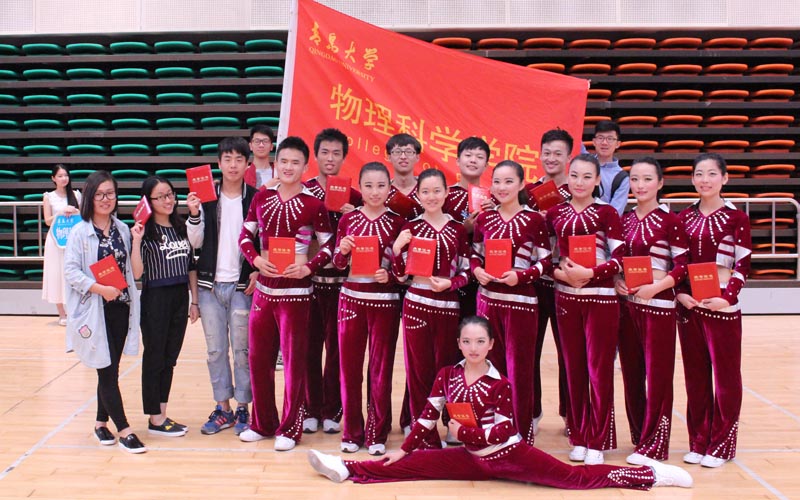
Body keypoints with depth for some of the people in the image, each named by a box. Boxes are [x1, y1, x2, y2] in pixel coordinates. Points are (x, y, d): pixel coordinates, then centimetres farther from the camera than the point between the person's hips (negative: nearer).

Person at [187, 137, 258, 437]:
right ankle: (222, 408, 19)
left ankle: (242, 409, 13)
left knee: (242, 349, 2)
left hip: (243, 285, -2)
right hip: (210, 284, 3)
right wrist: (194, 214, -12)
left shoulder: (256, 199, 0)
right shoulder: (206, 197, 5)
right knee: (215, 350, 8)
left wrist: (258, 272, -11)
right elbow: (196, 243, 3)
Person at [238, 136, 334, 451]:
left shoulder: (313, 204, -6)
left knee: (294, 360, 3)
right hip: (264, 287, 4)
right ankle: (262, 423, 26)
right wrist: (256, 259, -8)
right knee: (258, 357, 11)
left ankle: (290, 428, 15)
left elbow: (329, 245, -3)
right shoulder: (262, 197, 5)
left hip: (296, 290, -4)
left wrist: (309, 268, -18)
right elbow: (245, 236, 10)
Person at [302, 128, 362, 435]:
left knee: (337, 347, 5)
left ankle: (332, 411, 16)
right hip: (307, 279, 0)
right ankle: (311, 410, 17)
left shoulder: (353, 197, 5)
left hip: (340, 280, 0)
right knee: (309, 346, 5)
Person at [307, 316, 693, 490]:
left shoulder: (499, 383, -14)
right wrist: (402, 450, 2)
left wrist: (465, 431, -22)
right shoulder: (446, 376, -3)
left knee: (577, 478, -8)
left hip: (511, 455, -3)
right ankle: (347, 469, -2)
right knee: (412, 466, -5)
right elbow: (428, 417, 3)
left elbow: (504, 429, -15)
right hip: (473, 458, 4)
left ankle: (651, 475, -3)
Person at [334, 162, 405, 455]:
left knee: (381, 368, 5)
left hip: (385, 301, -2)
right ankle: (352, 432, 20)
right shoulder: (348, 219, 4)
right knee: (349, 365, 6)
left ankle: (377, 434, 17)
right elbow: (338, 264, 7)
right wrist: (342, 251, -13)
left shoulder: (397, 222, 0)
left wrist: (389, 274, -17)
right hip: (352, 298, 2)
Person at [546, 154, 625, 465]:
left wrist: (590, 272, -21)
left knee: (599, 369, 1)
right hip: (566, 297, 3)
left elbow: (619, 258, -7)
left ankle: (597, 442, 11)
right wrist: (560, 273, -8)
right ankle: (578, 438, 20)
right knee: (573, 368, 8)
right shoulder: (555, 213, 7)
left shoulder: (606, 212, -2)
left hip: (601, 297, -3)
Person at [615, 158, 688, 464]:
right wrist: (615, 280, -4)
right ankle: (639, 435, 23)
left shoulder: (670, 221, -4)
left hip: (658, 304, -5)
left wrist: (655, 287, -19)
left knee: (657, 375, -1)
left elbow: (682, 266, -7)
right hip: (626, 302, 5)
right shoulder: (623, 220, 10)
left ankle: (652, 445, 8)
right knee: (631, 373, 10)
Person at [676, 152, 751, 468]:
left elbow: (742, 265, -5)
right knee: (695, 375, 10)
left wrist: (727, 298, -17)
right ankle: (698, 442, 21)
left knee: (725, 376, 4)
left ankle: (720, 445, 15)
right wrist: (681, 293, -5)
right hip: (688, 304, 4)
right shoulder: (684, 217, 8)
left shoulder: (736, 218, -2)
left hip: (722, 305, -4)